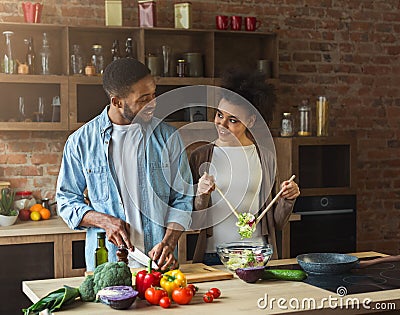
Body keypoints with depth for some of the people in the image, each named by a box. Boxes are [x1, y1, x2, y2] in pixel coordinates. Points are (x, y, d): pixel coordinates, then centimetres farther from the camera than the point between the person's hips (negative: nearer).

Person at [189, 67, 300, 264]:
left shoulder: (265, 157, 5)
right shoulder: (200, 156, 2)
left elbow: (277, 223, 10)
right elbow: (192, 221, 2)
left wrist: (287, 200, -8)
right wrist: (201, 196, -15)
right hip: (213, 254, 0)